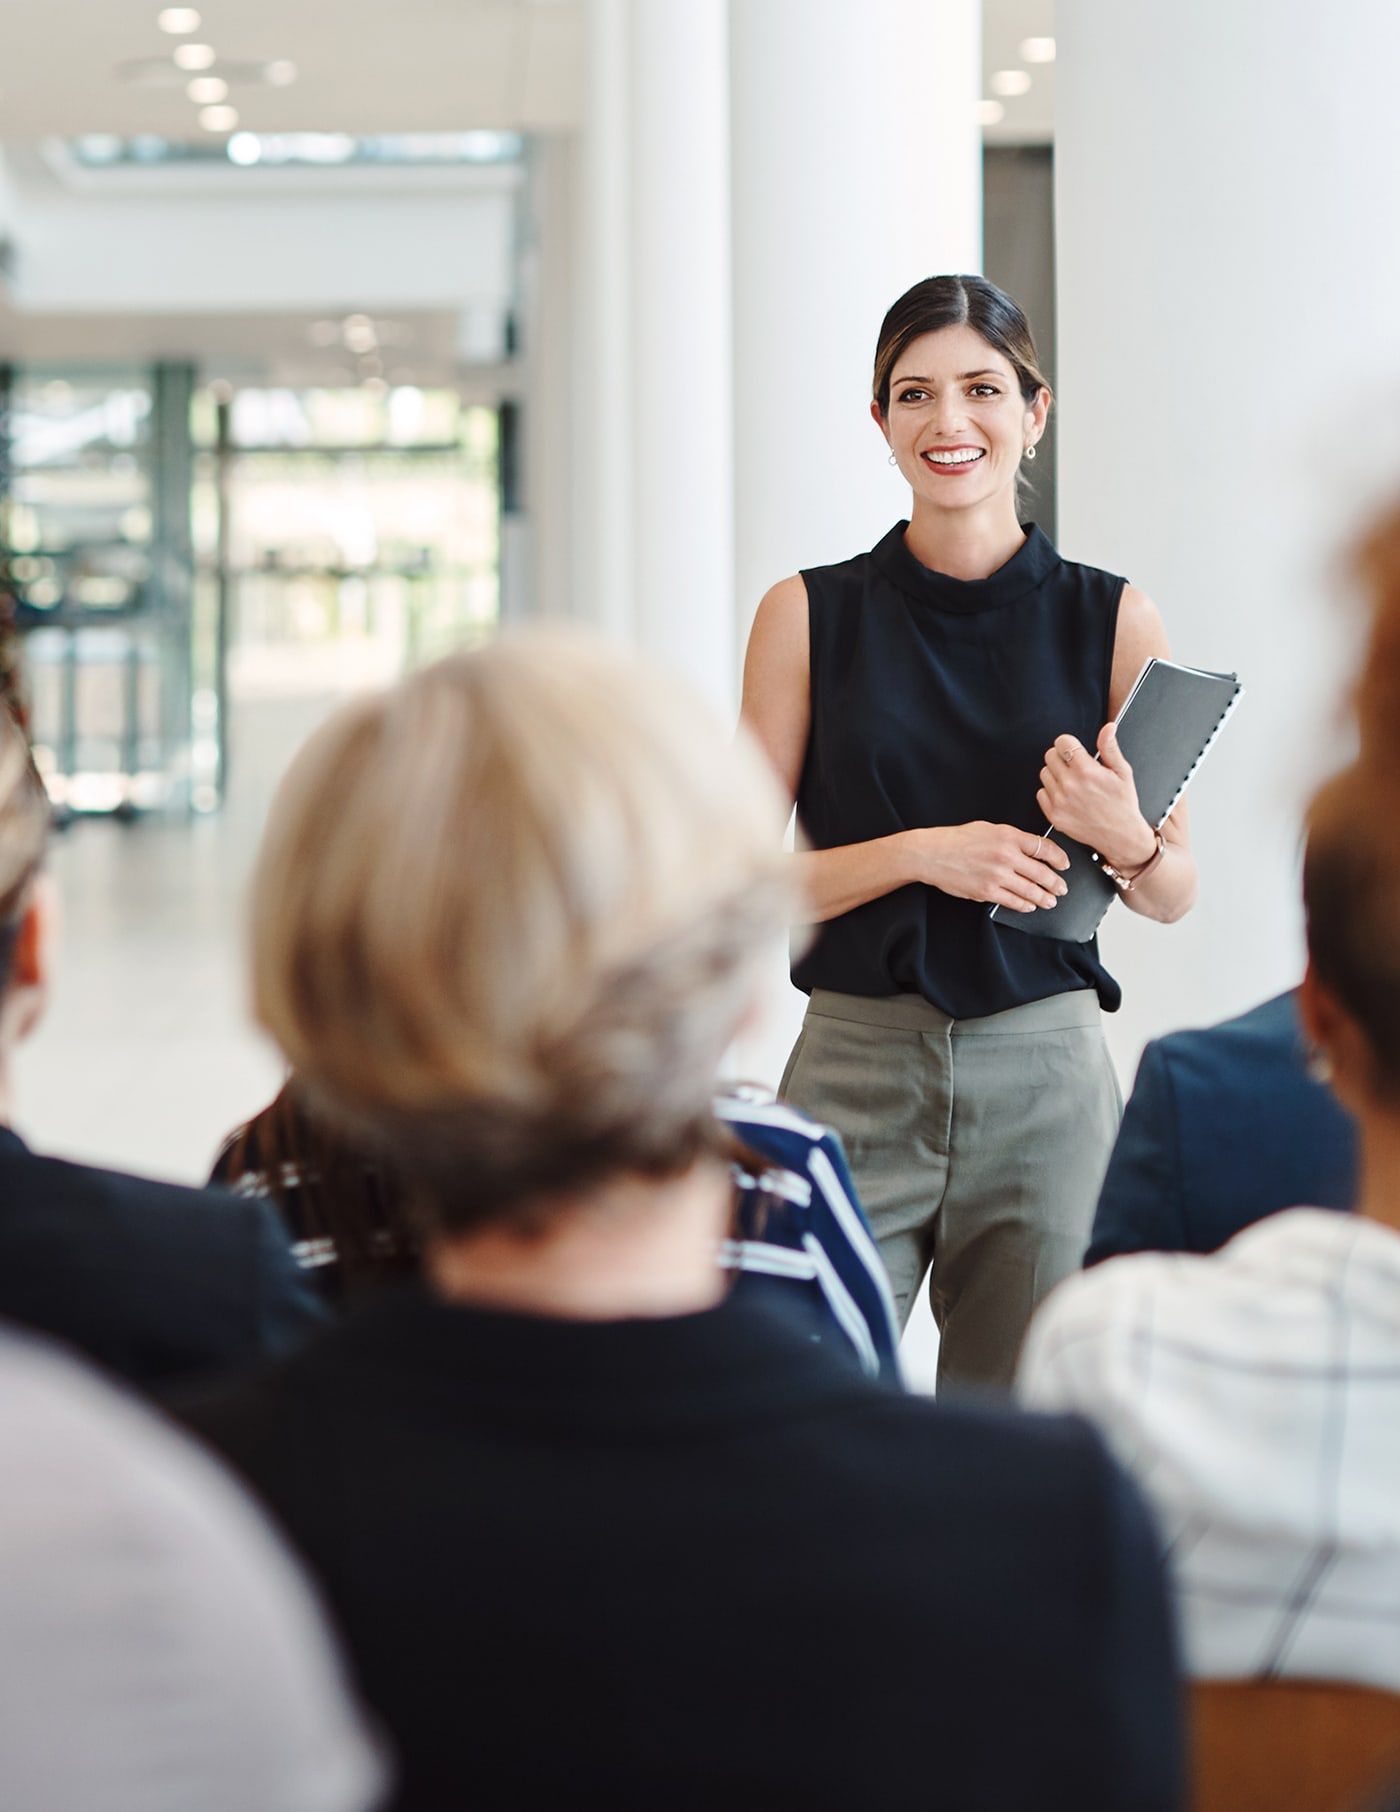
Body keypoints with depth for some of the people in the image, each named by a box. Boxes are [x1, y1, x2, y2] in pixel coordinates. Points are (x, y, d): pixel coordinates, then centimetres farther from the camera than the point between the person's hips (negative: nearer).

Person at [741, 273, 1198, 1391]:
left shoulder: (1112, 619, 4)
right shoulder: (809, 616, 3)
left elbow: (1176, 895, 9)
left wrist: (1124, 837, -13)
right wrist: (922, 852, -13)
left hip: (1046, 1067, 1)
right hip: (856, 1065, 0)